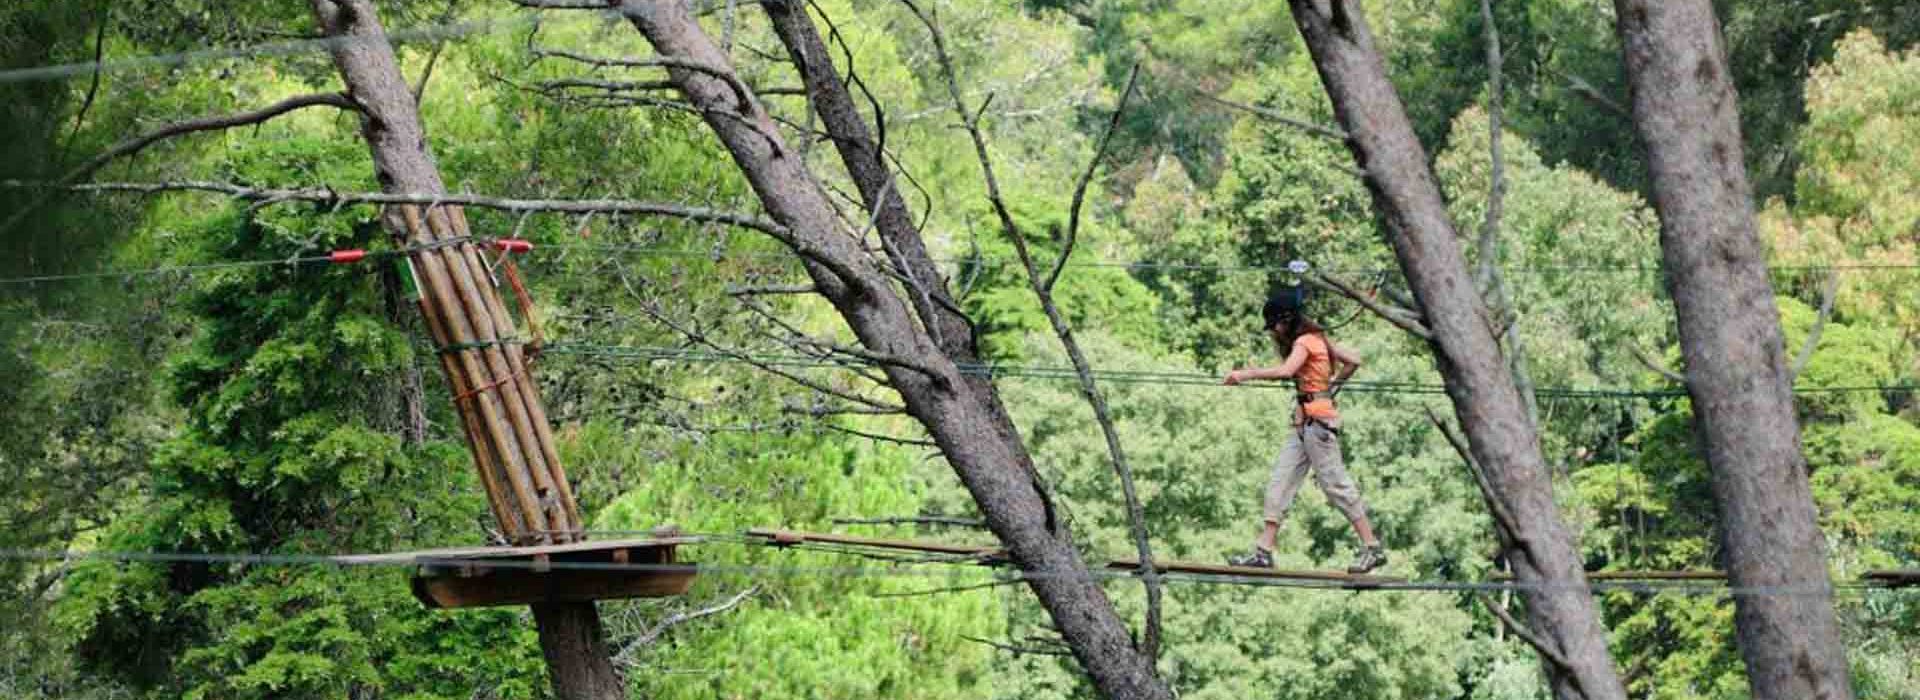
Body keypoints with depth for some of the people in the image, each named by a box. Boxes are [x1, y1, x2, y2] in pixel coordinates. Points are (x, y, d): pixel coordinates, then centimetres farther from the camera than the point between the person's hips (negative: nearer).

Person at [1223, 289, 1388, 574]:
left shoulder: (1304, 341, -10)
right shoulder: (1317, 339, 16)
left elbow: (1286, 371, -28)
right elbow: (1353, 361, 20)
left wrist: (1247, 374, -25)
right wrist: (1332, 385, 23)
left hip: (1317, 420, -10)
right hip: (1304, 422, 10)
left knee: (1335, 484, -5)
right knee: (1280, 483, 4)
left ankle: (1372, 548, 0)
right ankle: (1264, 551, 2)